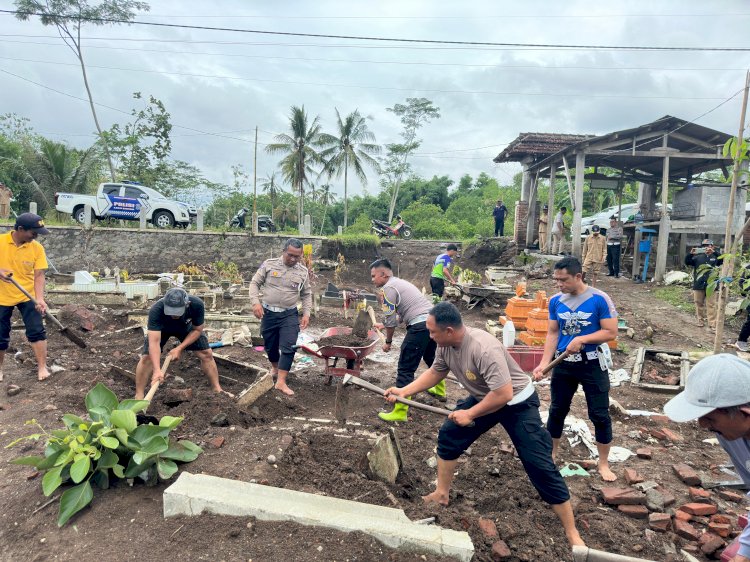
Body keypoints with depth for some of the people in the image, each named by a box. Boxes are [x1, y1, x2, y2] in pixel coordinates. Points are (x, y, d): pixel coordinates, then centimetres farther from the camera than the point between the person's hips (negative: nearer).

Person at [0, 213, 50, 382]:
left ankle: (42, 367, 8)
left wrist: (40, 299, -23)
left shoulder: (37, 248, -10)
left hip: (28, 297, 0)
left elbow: (39, 275, -11)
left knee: (37, 331, -3)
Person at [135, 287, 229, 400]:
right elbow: (154, 342, -45)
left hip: (186, 327, 1)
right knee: (147, 357, -17)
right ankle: (139, 397, -2)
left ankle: (217, 389, 9)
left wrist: (180, 348, -29)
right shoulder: (156, 310, -42)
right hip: (161, 328, -1)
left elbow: (197, 330, -21)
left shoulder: (197, 305, -38)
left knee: (206, 354, -7)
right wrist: (157, 370, -56)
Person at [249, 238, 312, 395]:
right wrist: (256, 302, -14)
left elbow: (307, 294, 10)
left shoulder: (303, 272, 0)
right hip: (268, 313, 0)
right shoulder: (269, 264, -4)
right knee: (270, 345, 16)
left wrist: (306, 313, -1)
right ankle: (275, 366, 46)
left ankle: (281, 381, -4)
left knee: (289, 347, -11)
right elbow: (255, 283, 0)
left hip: (289, 315, 0)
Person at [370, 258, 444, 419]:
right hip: (433, 321, 10)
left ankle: (399, 412, -3)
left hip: (421, 326, -10)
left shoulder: (388, 288, -6)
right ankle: (440, 391, 52)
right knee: (431, 358, 31)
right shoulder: (399, 282, 22)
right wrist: (386, 325, 39)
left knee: (405, 369, -4)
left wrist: (388, 342, 6)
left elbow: (390, 320, -7)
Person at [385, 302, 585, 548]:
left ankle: (571, 532, 7)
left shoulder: (484, 349, -39)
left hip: (517, 402, -8)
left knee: (539, 466, -6)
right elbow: (435, 372, 5)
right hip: (483, 398, 8)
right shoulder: (446, 345, -13)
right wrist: (403, 391, -3)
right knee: (449, 436, 9)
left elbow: (504, 394, -37)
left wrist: (470, 414, -25)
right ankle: (441, 494, 27)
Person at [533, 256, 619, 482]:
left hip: (592, 365, -3)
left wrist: (581, 339, -24)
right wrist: (544, 363, -8)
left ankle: (603, 463, 25)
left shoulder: (599, 299, -14)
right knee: (557, 411, 14)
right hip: (563, 364, 3)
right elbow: (552, 333, 2)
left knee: (600, 415, 7)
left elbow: (611, 332, -13)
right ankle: (550, 455, 31)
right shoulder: (555, 301, -2)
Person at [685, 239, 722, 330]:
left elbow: (722, 259, -15)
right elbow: (687, 262, -2)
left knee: (711, 305, -3)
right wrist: (691, 254, -21)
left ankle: (712, 325, -4)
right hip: (699, 284, 2)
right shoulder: (698, 257, 8)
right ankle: (700, 320, 26)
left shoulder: (715, 257, 5)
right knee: (699, 303, 12)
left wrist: (713, 252, -29)